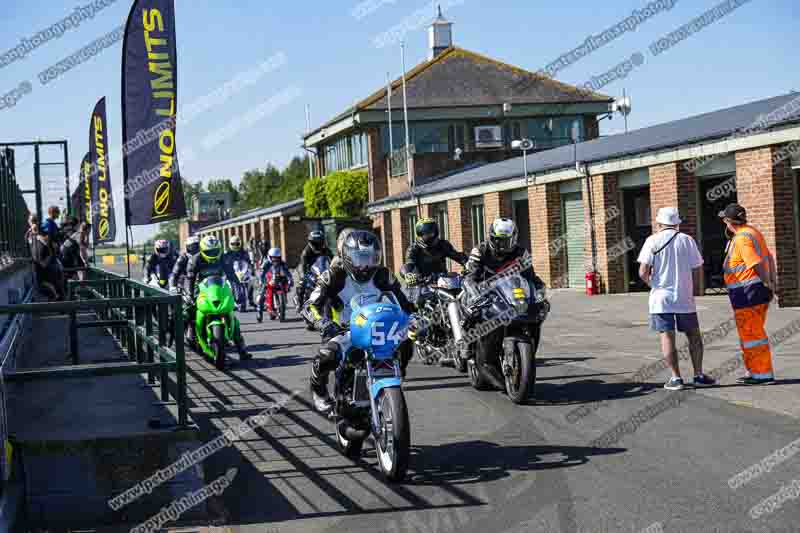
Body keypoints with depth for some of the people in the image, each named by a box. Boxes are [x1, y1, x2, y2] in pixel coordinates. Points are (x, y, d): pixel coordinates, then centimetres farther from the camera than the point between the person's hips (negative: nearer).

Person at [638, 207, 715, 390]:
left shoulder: (652, 241, -4)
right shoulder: (687, 240, 0)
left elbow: (643, 273, -9)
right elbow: (697, 270, 0)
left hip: (660, 297, -1)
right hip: (684, 297, 1)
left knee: (667, 337, 2)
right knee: (694, 336, 13)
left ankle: (676, 378, 0)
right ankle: (698, 375, 14)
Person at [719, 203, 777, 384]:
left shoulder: (742, 238, -16)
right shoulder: (752, 232, 15)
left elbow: (758, 264, -22)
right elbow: (769, 257, 15)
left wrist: (768, 284, -12)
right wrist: (772, 281, 11)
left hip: (748, 292, -10)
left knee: (751, 334, -5)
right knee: (754, 333, 17)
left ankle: (761, 373, -3)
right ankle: (755, 371, 24)